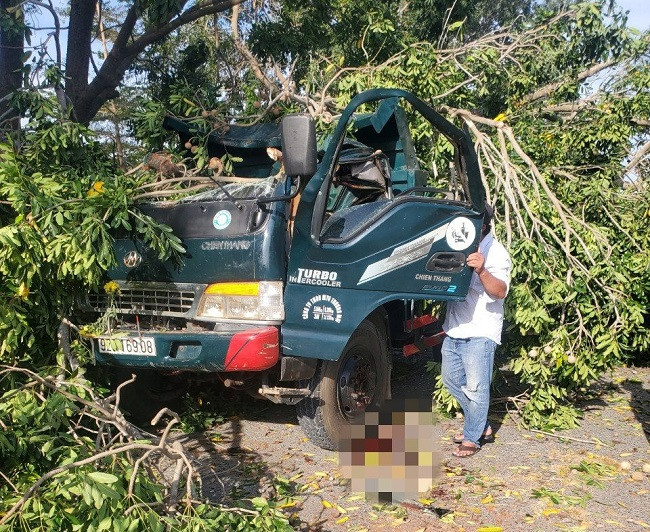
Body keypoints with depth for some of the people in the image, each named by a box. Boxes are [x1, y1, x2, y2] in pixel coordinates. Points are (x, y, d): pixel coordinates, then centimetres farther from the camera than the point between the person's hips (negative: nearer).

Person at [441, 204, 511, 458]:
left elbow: (500, 292, -27)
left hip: (479, 334, -9)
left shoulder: (495, 253, -14)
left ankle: (472, 437, 13)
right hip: (454, 329, 9)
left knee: (476, 388, -3)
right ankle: (482, 427, 30)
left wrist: (482, 271, -45)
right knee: (451, 380, 16)